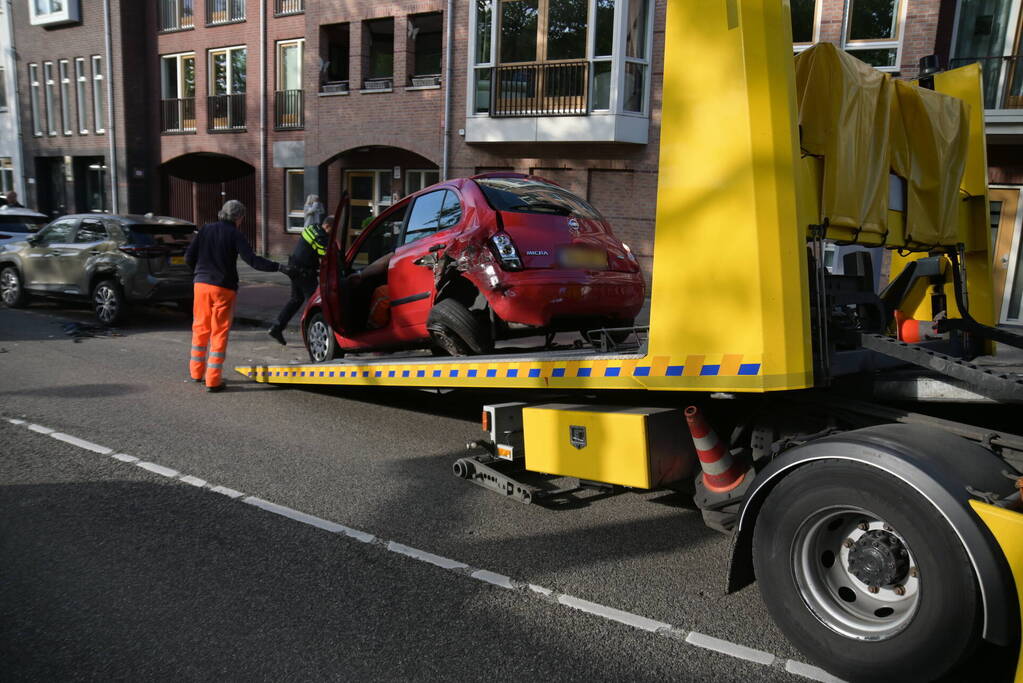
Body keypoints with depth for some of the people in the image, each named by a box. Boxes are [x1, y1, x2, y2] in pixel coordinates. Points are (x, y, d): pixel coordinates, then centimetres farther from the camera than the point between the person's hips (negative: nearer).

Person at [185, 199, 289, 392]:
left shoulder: (206, 230, 6)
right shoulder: (235, 235, -7)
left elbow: (189, 257, 6)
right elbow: (252, 260, -18)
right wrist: (279, 267, -17)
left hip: (201, 284, 5)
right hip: (223, 288, -4)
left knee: (200, 328, 18)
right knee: (219, 332, 2)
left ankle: (197, 371, 28)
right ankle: (213, 380, 1)